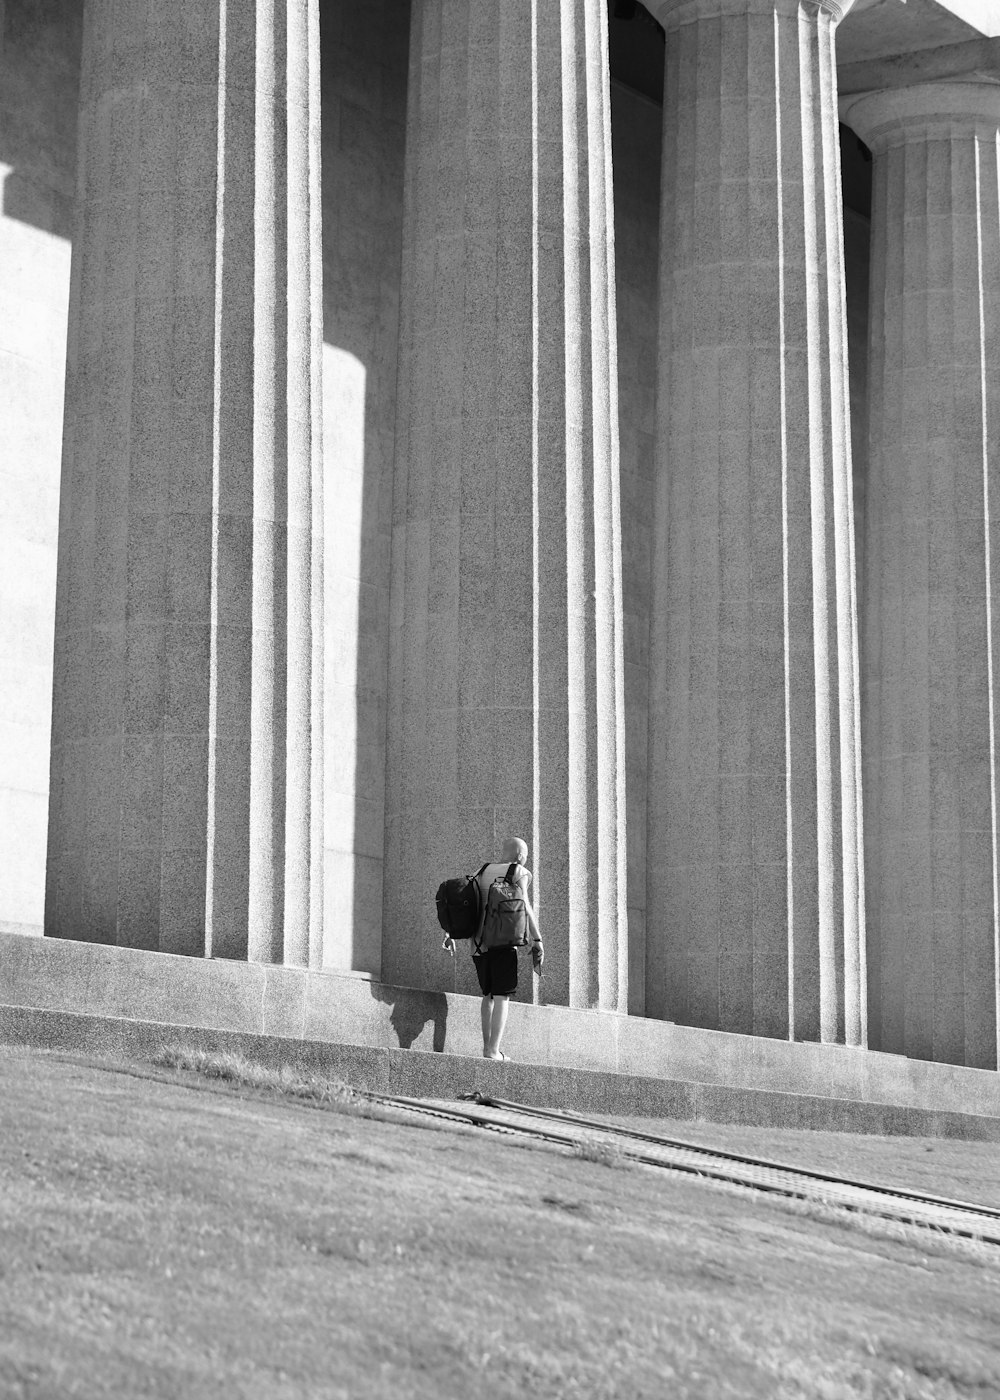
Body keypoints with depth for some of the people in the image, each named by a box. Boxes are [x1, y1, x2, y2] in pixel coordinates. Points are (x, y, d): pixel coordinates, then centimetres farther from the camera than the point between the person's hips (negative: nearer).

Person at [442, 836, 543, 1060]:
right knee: (502, 996, -5)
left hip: (477, 942, 6)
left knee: (488, 994, 19)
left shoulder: (483, 872, 18)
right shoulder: (519, 873, 1)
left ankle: (487, 1045, 15)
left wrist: (451, 935, 13)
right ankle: (493, 1050, -13)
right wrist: (537, 940, -10)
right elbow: (524, 907, -10)